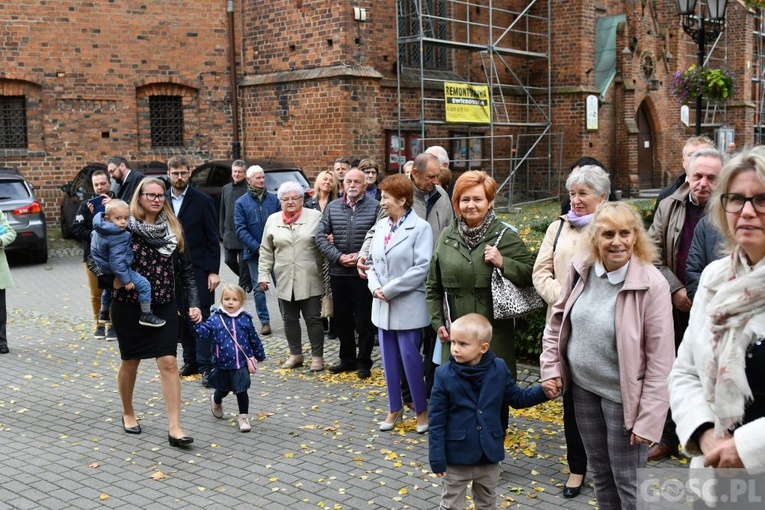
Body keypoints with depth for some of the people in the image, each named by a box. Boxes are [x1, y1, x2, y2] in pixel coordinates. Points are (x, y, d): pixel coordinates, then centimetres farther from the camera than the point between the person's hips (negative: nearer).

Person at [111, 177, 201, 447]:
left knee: (169, 363, -7)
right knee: (130, 362, 12)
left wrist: (193, 302, -1)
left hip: (164, 306, 2)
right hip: (129, 306, -2)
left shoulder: (173, 230, 4)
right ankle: (128, 413, 36)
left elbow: (186, 270, 6)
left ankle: (174, 428, -5)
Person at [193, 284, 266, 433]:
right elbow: (203, 331, -20)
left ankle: (244, 417, 17)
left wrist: (260, 356, 15)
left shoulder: (245, 319, -2)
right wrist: (197, 322, -38)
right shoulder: (215, 318, -7)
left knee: (241, 390, 1)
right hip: (223, 363, 1)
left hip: (242, 363, 0)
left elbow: (254, 339, 8)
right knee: (223, 389, 21)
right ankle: (216, 401, 54)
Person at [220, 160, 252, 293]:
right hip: (229, 232, 6)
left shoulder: (249, 189, -10)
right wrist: (222, 231, 12)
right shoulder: (226, 188, 11)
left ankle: (244, 287, 14)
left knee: (243, 262, 1)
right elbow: (222, 211, 15)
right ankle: (248, 280, 30)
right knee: (229, 260, 10)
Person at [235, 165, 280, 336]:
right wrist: (257, 248, -13)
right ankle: (264, 321, 13)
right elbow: (241, 230, -4)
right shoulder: (241, 203, 2)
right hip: (254, 252, 0)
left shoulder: (274, 199, 5)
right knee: (258, 288, 5)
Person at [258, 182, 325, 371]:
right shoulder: (273, 220, 7)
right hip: (284, 281, 4)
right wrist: (263, 274, 5)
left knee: (313, 319, 2)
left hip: (309, 280, -3)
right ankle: (295, 354, 26)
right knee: (289, 319, 12)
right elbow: (266, 251, 10)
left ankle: (317, 356, 12)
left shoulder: (315, 217, -3)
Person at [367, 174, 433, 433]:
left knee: (410, 358, -1)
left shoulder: (420, 227, -10)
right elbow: (372, 261, 13)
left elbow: (422, 268, -17)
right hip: (382, 305, 6)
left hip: (408, 306, -6)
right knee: (389, 359, 12)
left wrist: (390, 289, -17)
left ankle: (421, 409, 18)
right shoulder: (380, 226, 9)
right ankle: (395, 408, 27)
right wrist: (375, 287, -6)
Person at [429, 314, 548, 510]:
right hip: (457, 456, -2)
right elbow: (437, 420, -11)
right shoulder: (444, 374, -15)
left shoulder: (498, 369, -8)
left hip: (489, 454, 3)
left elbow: (518, 398, 5)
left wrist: (544, 391, -12)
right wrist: (437, 458, -11)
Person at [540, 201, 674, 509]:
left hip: (622, 394, -5)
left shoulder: (652, 285, -20)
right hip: (583, 386, 5)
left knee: (626, 481, 7)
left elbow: (660, 359, -18)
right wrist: (550, 367, 4)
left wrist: (648, 419, -18)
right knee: (599, 471, 21)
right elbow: (558, 319, 10)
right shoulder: (580, 269, -5)